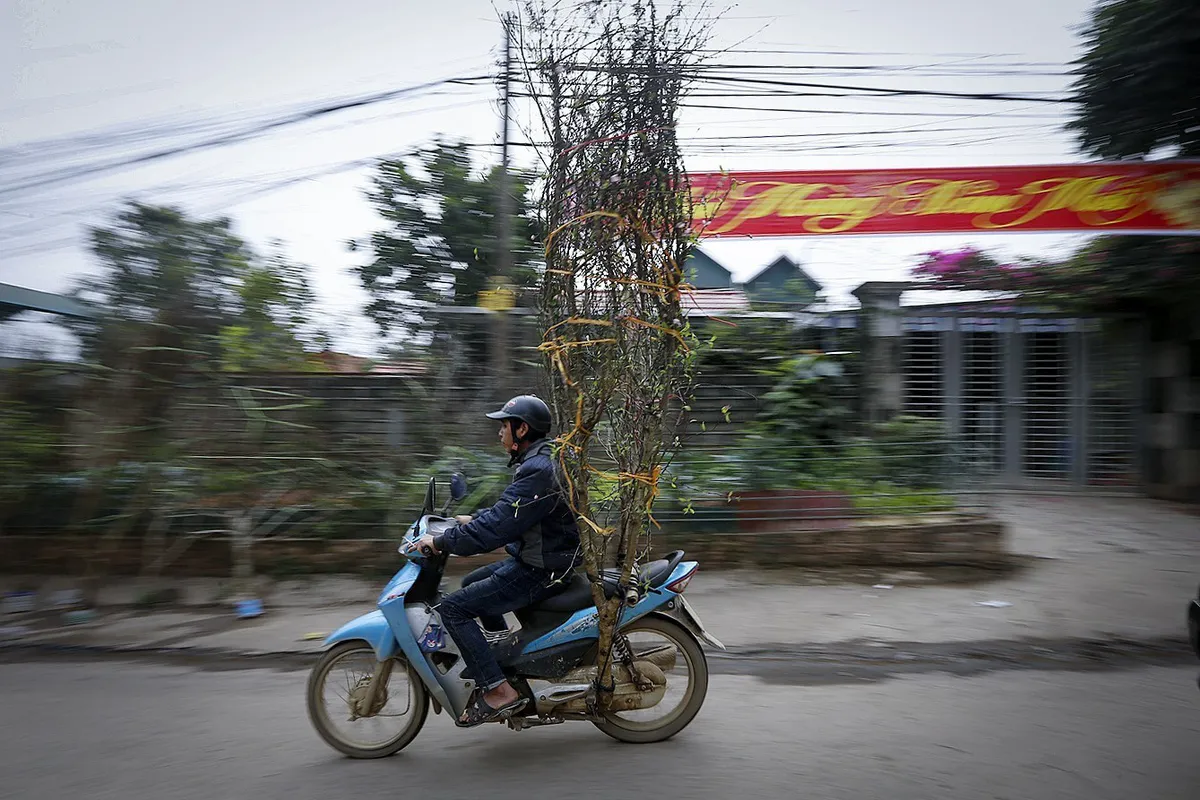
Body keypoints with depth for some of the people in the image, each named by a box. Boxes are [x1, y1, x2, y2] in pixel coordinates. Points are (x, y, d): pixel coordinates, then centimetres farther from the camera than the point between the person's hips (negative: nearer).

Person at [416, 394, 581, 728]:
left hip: (538, 573, -11)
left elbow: (496, 528, -28)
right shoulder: (543, 460, 9)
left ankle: (498, 690, -9)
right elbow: (508, 510, 23)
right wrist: (474, 520, 16)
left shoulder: (537, 471, -24)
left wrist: (441, 542, -19)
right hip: (534, 559, 11)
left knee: (453, 607, -11)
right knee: (472, 582, 26)